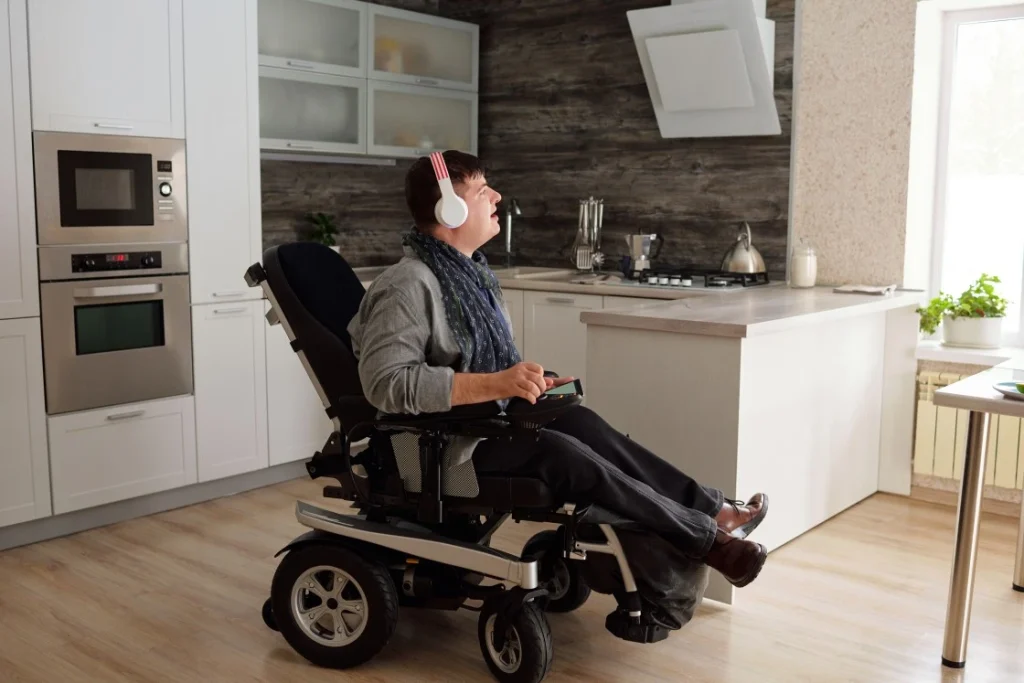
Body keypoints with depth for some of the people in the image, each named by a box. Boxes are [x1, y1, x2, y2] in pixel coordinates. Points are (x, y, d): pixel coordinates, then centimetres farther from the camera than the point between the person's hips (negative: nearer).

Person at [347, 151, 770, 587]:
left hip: (483, 421, 9)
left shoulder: (466, 271, 9)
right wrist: (496, 384, -34)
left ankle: (709, 508, -5)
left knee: (580, 422, -11)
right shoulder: (408, 286, -20)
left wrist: (528, 383, 2)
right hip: (437, 446, -9)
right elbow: (386, 382, -32)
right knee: (560, 452, -24)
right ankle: (705, 538, -15)